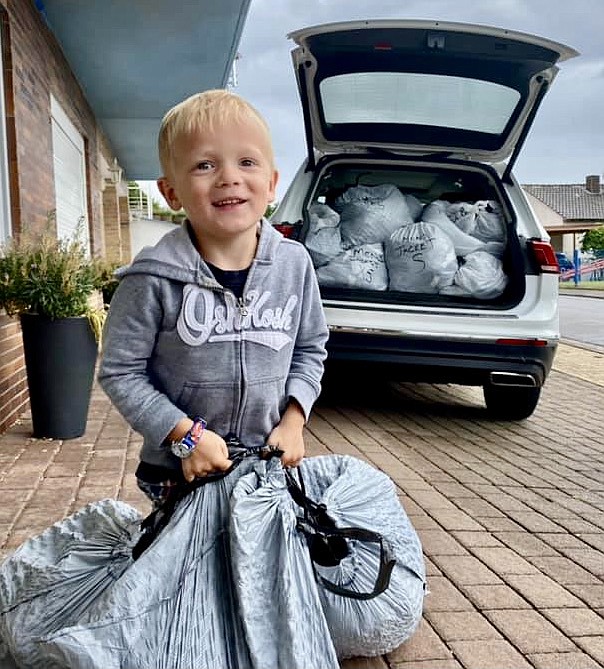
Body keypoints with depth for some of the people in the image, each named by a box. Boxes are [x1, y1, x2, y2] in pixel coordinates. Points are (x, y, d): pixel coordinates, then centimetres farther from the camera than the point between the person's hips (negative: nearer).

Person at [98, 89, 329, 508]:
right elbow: (120, 372, -10)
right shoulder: (156, 277, -17)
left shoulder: (294, 264, -7)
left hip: (272, 462, 3)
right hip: (180, 470, -2)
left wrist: (293, 421, -5)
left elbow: (310, 349, 6)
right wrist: (185, 434, -16)